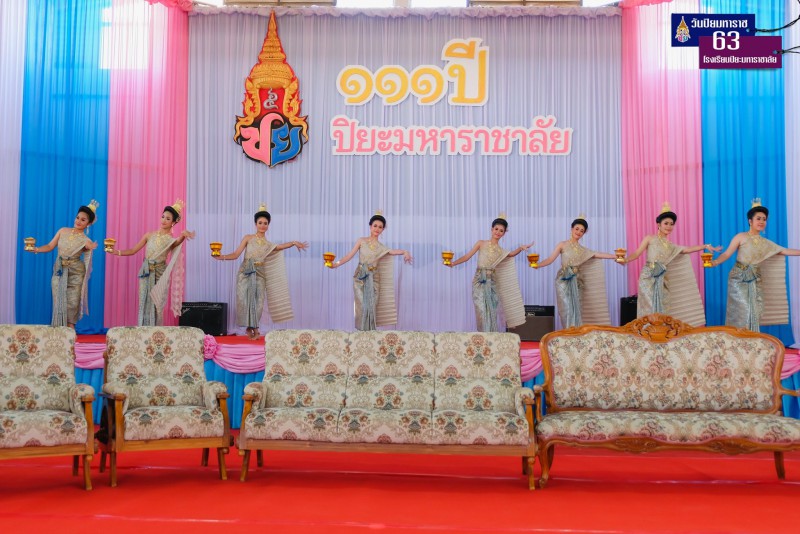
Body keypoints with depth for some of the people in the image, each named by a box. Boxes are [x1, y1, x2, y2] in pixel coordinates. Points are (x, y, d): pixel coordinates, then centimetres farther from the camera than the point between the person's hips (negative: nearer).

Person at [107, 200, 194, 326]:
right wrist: (116, 252, -5)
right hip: (146, 273, 2)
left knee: (157, 305, -1)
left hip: (160, 274, -2)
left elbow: (178, 241, -27)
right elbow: (133, 250, 8)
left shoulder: (172, 240, -1)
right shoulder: (150, 235, 8)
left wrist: (183, 235, -50)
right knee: (144, 304, 0)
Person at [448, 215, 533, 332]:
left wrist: (520, 248, -20)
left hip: (491, 283, 2)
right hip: (479, 282, -2)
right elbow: (467, 256, 2)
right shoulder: (481, 243, 5)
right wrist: (453, 263, -11)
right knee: (482, 311, -8)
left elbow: (511, 254, -3)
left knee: (492, 312, 0)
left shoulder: (501, 251, 12)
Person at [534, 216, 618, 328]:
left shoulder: (582, 249, 15)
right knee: (568, 309, -11)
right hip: (564, 281, -4)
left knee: (576, 309, 0)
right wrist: (537, 265, -21)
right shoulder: (563, 245, 2)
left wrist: (615, 256, 6)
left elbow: (598, 255, 11)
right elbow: (551, 259, -6)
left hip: (576, 282, 4)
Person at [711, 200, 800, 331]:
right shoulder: (741, 237, -5)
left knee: (755, 312, 1)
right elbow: (727, 254, -12)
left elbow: (785, 251, 13)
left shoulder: (765, 243, 11)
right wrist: (714, 262, -29)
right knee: (742, 311, -12)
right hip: (739, 279, -5)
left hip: (755, 281, 5)